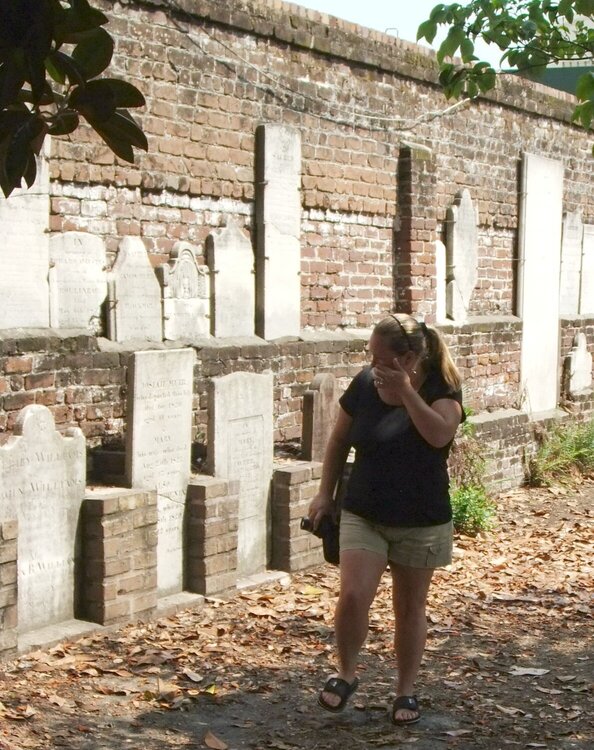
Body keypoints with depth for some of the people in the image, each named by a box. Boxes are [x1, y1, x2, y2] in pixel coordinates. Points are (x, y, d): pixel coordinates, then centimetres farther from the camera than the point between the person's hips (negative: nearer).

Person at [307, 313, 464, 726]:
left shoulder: (441, 388, -11)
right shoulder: (365, 384, -5)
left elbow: (440, 435, -31)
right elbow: (339, 440, 9)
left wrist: (405, 392, -33)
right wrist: (325, 494, 7)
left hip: (421, 522, -1)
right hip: (364, 516, 1)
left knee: (410, 609, 10)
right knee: (353, 596, -14)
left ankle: (406, 689, 29)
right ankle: (346, 673, 12)